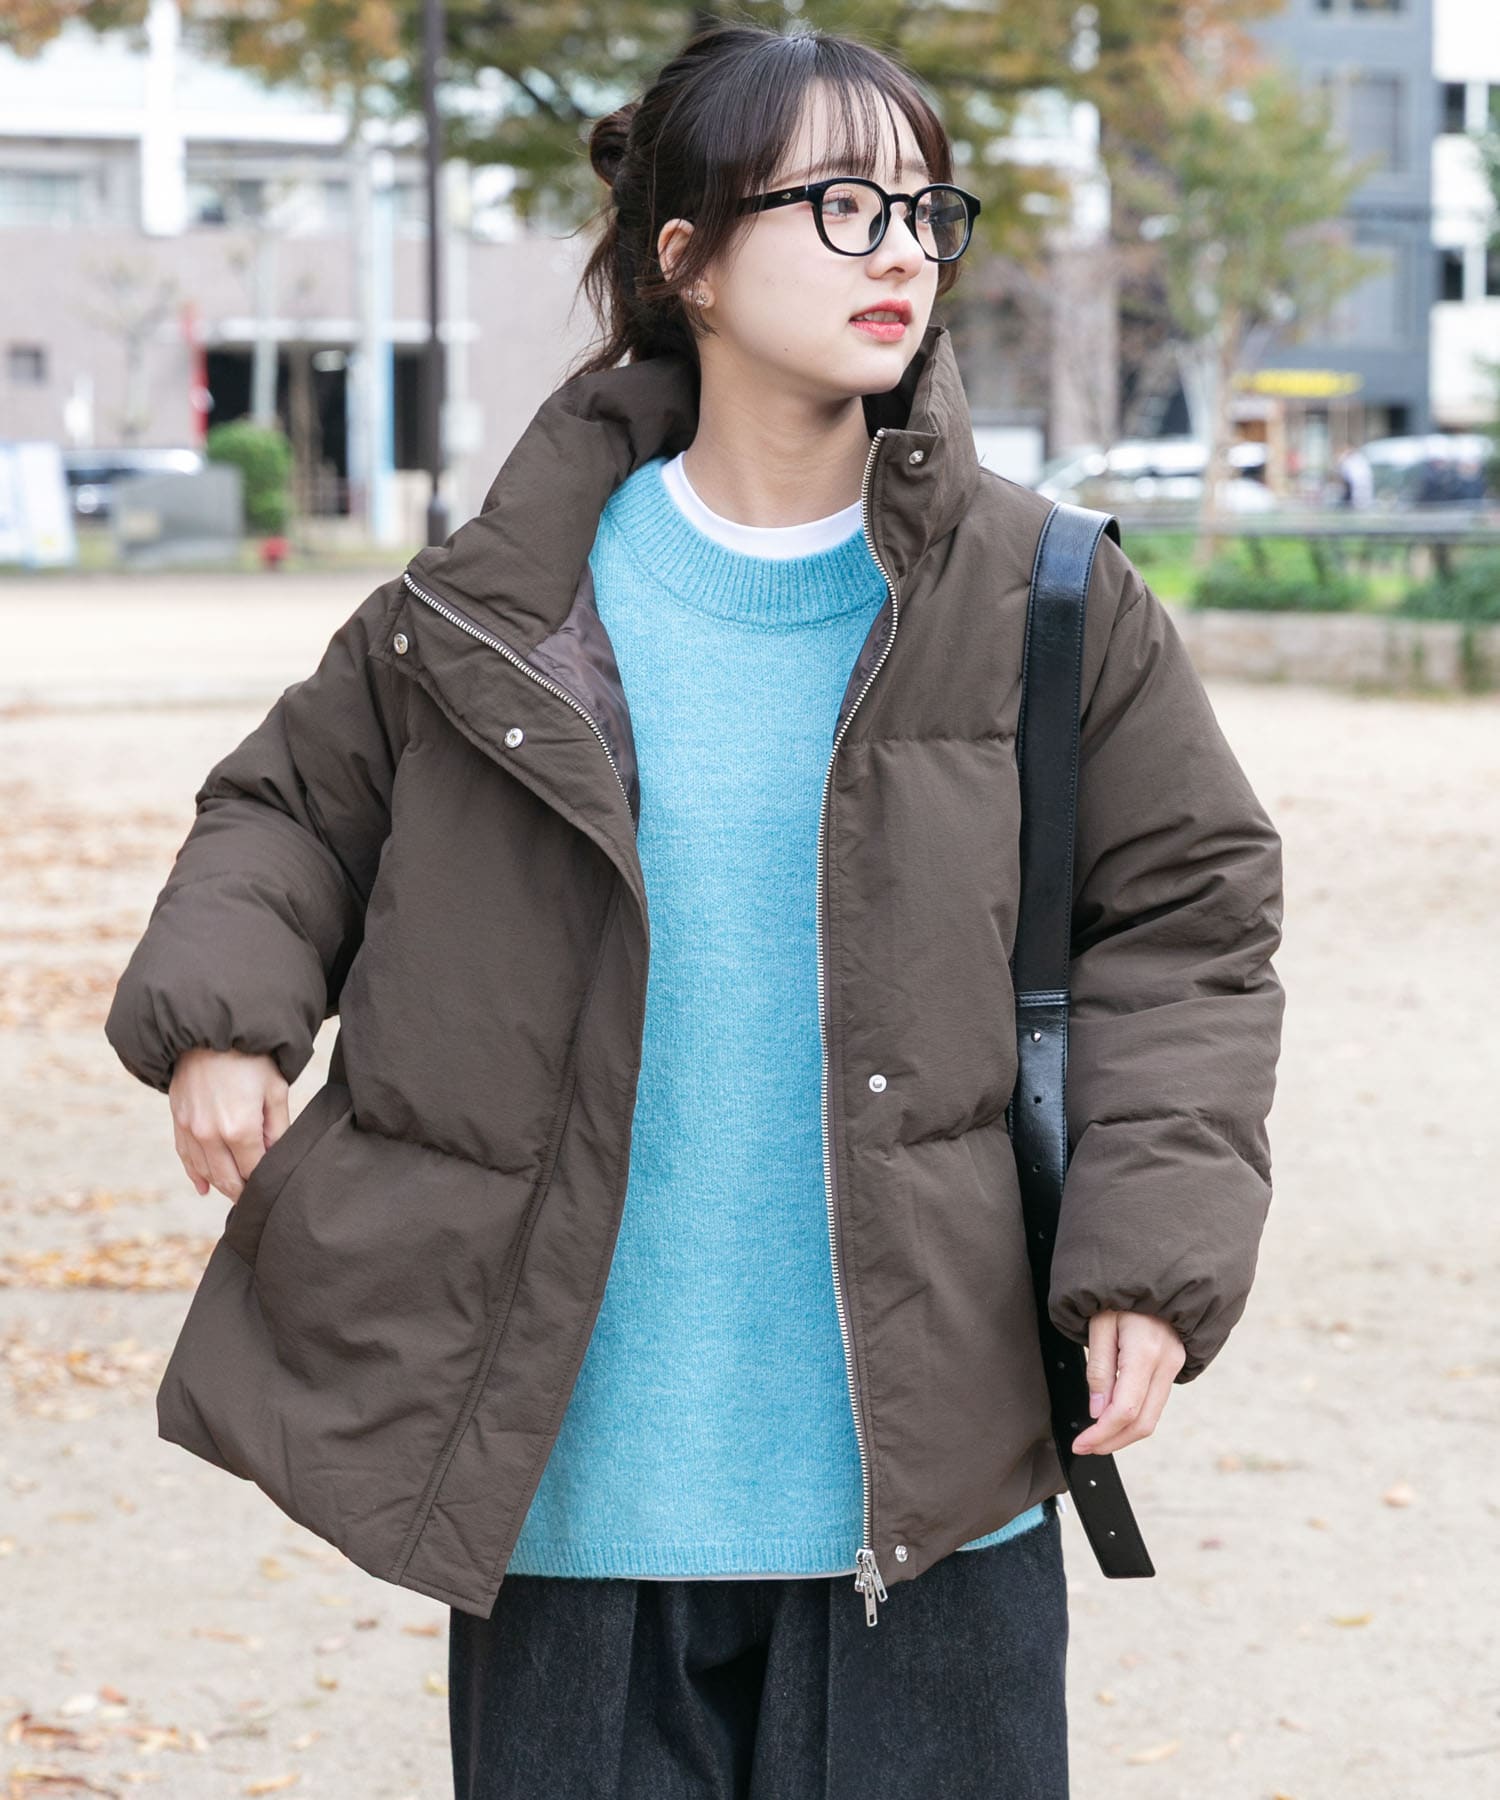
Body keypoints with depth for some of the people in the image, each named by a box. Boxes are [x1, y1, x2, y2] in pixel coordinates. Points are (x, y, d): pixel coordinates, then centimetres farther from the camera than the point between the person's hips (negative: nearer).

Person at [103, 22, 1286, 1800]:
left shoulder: (1038, 601, 0)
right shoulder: (501, 603, 1)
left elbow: (1184, 917, 6)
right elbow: (295, 800, 16)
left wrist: (1153, 1250, -5)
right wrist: (220, 1011, -3)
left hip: (921, 1474, 0)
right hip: (565, 1470, 0)